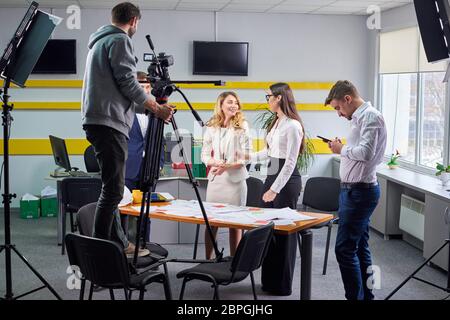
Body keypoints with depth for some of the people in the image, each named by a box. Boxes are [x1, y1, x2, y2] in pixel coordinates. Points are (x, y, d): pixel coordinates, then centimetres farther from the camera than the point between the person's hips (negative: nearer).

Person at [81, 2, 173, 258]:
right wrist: (157, 108, -4)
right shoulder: (119, 40, -6)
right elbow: (127, 83, -13)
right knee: (113, 189, -9)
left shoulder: (100, 41, 24)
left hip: (98, 122, 10)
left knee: (112, 188, 12)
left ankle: (119, 244, 17)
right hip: (109, 122, -10)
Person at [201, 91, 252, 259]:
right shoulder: (211, 127, 8)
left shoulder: (242, 126, 0)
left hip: (235, 179, -2)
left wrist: (228, 166, -19)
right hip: (215, 178, 3)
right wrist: (215, 162, -13)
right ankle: (208, 259, 16)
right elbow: (205, 154, 8)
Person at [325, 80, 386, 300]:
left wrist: (342, 149, -10)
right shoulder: (360, 117, 17)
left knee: (344, 248, -10)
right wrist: (342, 149, 6)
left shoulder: (370, 116, -13)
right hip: (353, 189, 10)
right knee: (360, 247, 14)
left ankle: (355, 296, -5)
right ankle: (365, 295, 22)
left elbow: (366, 152, -25)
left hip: (359, 191, -10)